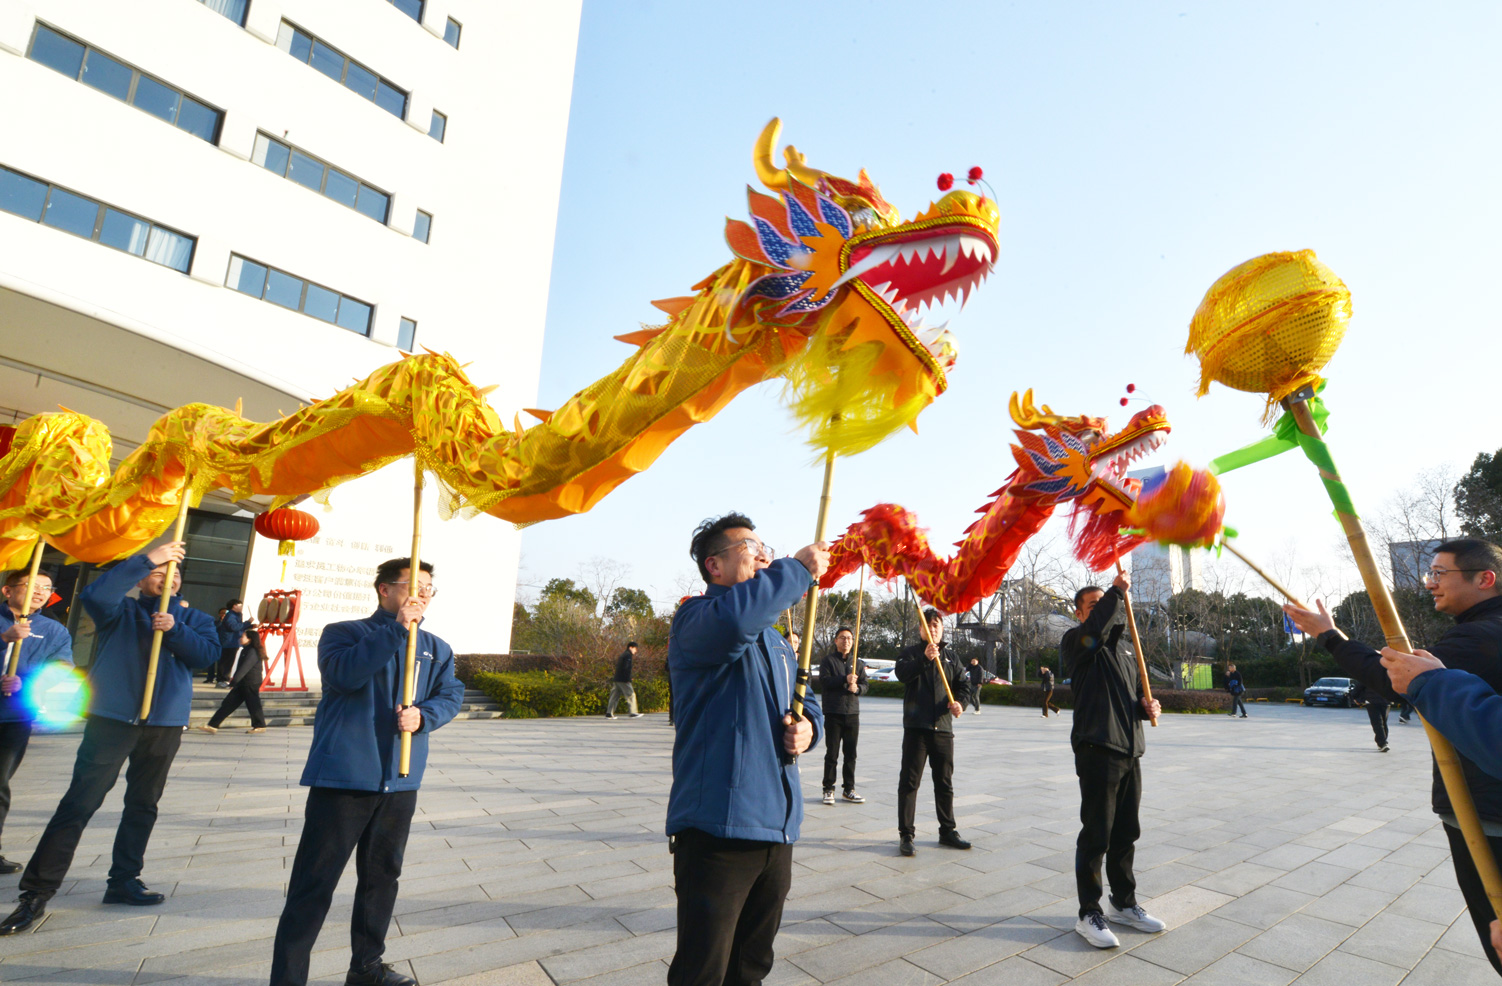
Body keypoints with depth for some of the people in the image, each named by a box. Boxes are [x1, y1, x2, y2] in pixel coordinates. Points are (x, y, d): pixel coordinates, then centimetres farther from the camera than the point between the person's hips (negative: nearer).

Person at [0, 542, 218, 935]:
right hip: (112, 719, -3)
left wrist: (174, 630, -17)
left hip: (166, 724, 3)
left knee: (143, 805, 12)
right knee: (80, 802, -5)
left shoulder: (193, 619, 11)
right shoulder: (122, 610, 5)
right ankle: (37, 892, 6)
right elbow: (94, 595, -18)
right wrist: (147, 557, -21)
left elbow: (208, 654, -4)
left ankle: (124, 880, 24)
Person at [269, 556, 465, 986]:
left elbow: (451, 694, 4)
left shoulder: (436, 648, 10)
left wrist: (423, 716, -16)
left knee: (382, 875, 17)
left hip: (400, 782, 5)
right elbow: (344, 673, -21)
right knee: (315, 882, 0)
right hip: (343, 777, -5)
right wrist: (397, 629, -24)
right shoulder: (344, 632, -2)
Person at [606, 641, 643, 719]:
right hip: (623, 680, -9)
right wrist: (628, 679, -17)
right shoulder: (628, 655, -9)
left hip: (616, 679, 9)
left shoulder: (622, 654, 20)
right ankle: (633, 713, -3)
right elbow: (626, 668, -19)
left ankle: (609, 713, 7)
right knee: (631, 695, -3)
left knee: (615, 696, 9)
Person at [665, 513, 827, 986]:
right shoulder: (695, 619, -12)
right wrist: (798, 568, -23)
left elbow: (806, 700, 25)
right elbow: (732, 619, -36)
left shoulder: (774, 640, 17)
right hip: (718, 827, -8)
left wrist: (809, 725, 0)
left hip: (776, 826, 8)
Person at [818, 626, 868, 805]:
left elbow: (866, 684, 10)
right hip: (833, 712, -4)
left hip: (852, 712, 4)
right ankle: (828, 789, 9)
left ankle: (849, 789, 19)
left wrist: (857, 688, -12)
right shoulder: (828, 660, 2)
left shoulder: (858, 663, 15)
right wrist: (845, 679, -20)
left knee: (851, 753, 9)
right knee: (832, 753, 0)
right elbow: (824, 681, -11)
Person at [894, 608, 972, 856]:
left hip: (943, 728, 4)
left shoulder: (950, 657, 13)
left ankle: (947, 831, 28)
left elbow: (964, 683, 12)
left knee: (945, 782, 15)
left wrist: (960, 701, -8)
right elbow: (902, 673, -17)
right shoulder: (912, 653, 1)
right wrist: (925, 659, -31)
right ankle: (906, 835, 6)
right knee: (909, 781, -2)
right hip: (916, 727, -4)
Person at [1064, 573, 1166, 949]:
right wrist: (1117, 591, -20)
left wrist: (1148, 707, 4)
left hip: (1130, 751, 8)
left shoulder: (1124, 655, 22)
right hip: (1096, 750, -8)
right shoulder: (1075, 642, -4)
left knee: (1126, 833, 17)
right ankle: (1089, 914, 9)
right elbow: (1096, 630, -28)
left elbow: (1136, 696, 27)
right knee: (1096, 835, -3)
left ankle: (1123, 903, 33)